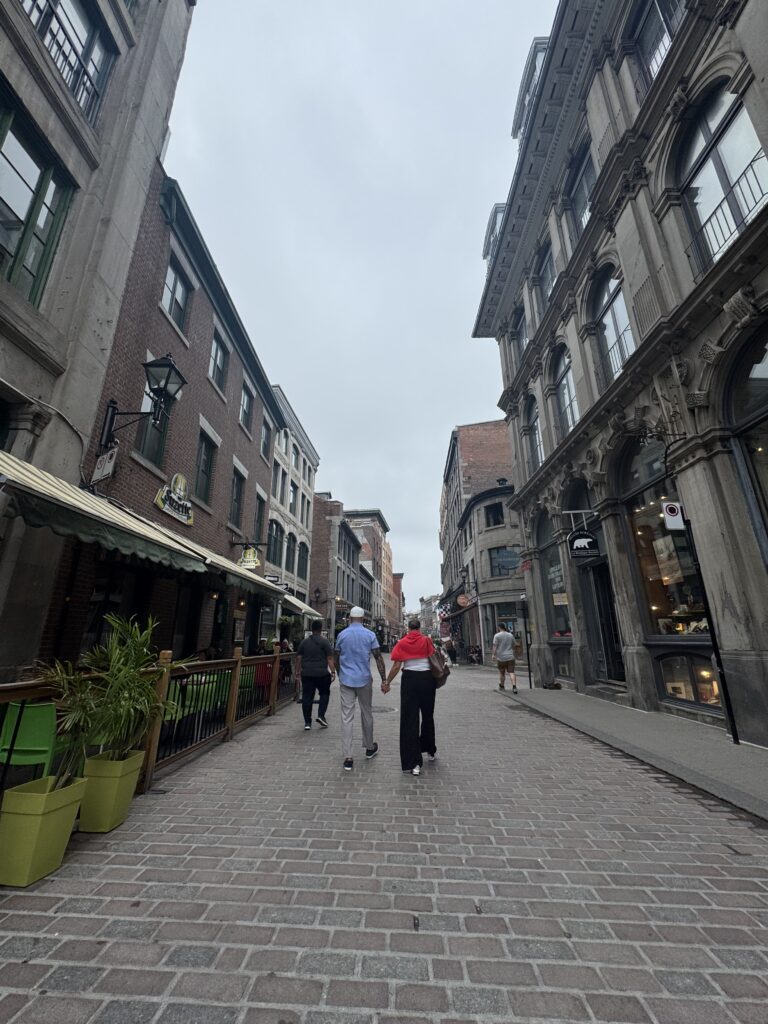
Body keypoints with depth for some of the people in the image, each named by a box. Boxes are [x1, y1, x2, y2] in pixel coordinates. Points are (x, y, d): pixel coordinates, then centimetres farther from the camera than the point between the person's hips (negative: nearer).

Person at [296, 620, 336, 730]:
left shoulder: (304, 642, 8)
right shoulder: (324, 642, -4)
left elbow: (298, 658, 10)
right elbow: (330, 658, -7)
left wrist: (298, 670, 19)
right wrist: (333, 672, -3)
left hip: (306, 674, 3)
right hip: (322, 674, -3)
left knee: (307, 697, 7)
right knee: (324, 693, 16)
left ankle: (307, 722, 9)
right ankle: (321, 716, 7)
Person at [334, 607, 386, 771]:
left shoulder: (342, 635, -1)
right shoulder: (370, 635, -5)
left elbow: (336, 658, 7)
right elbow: (378, 658, -8)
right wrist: (384, 679, -2)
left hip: (346, 680, 0)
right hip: (364, 680, 0)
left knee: (347, 718, 2)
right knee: (367, 714, 16)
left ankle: (348, 758, 2)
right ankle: (369, 748, 33)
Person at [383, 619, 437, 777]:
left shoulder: (401, 643, -2)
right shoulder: (426, 640, -2)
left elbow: (396, 666, -4)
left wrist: (387, 682, 6)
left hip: (410, 679, -1)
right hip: (427, 678, 1)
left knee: (409, 719, 5)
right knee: (427, 715, 22)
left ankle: (413, 763, 6)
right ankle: (430, 750, 41)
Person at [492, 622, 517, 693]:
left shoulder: (497, 635, -6)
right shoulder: (510, 635, 7)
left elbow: (495, 646, -13)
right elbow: (513, 646, 15)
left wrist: (493, 655, -10)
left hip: (501, 657, -2)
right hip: (510, 657, 2)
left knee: (501, 672, 14)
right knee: (511, 672, -3)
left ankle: (501, 686, 29)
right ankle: (514, 687, -19)